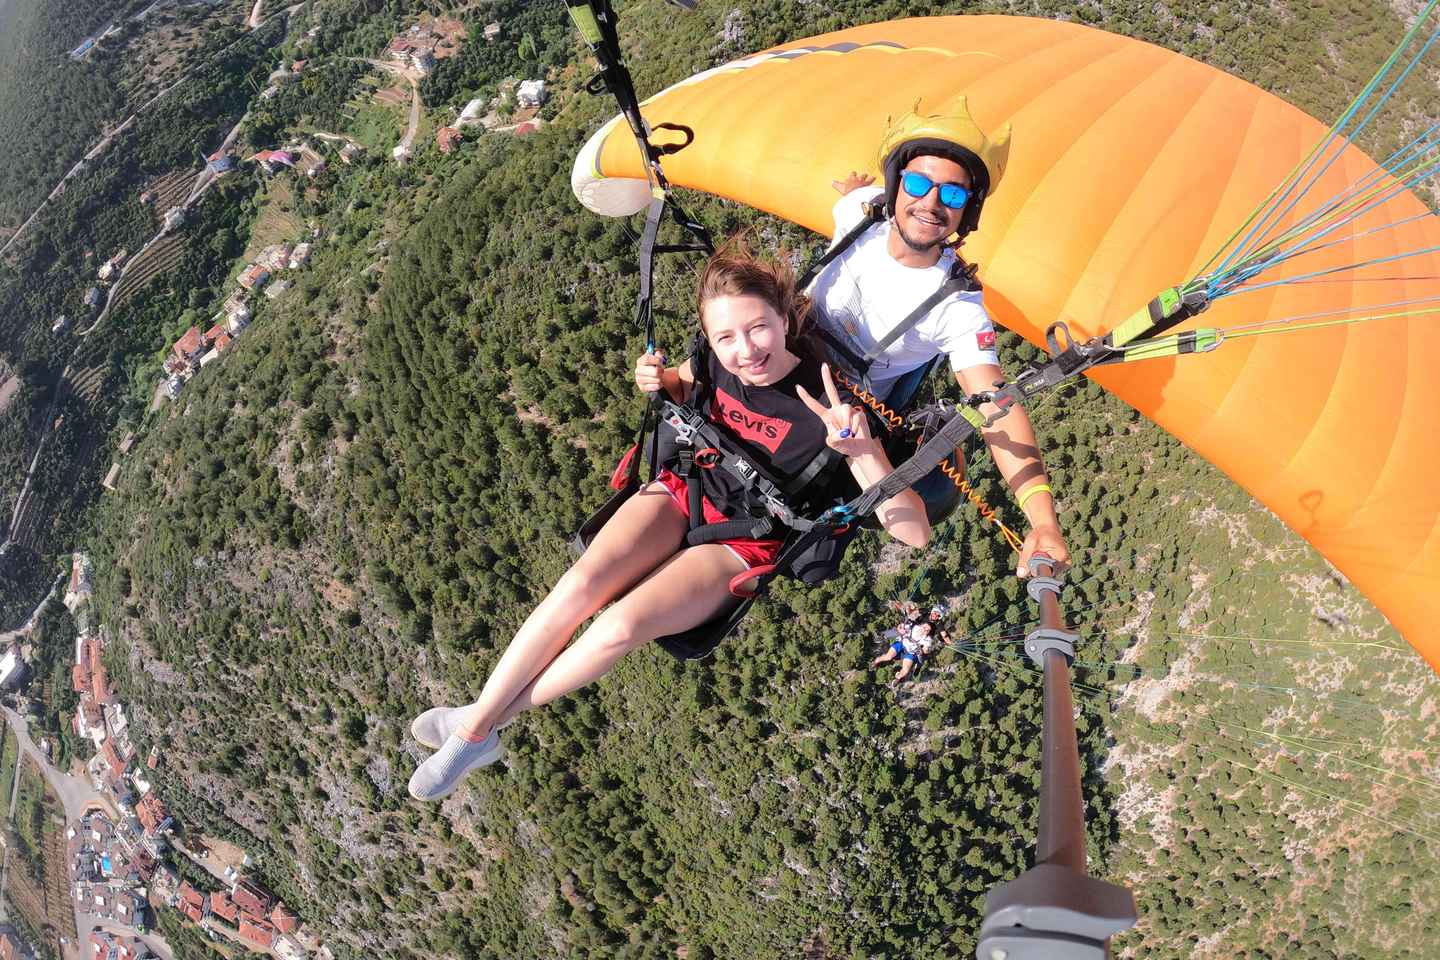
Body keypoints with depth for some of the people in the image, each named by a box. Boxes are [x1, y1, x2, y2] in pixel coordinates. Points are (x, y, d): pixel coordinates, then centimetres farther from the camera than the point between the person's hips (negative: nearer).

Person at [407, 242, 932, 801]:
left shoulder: (829, 404, -24)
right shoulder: (717, 358, -11)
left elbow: (915, 533, -26)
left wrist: (863, 449, -42)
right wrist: (658, 381, -8)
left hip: (742, 542, -4)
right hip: (683, 489, 4)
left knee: (623, 624, -25)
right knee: (582, 583, -22)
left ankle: (496, 719, -4)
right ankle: (476, 722, -10)